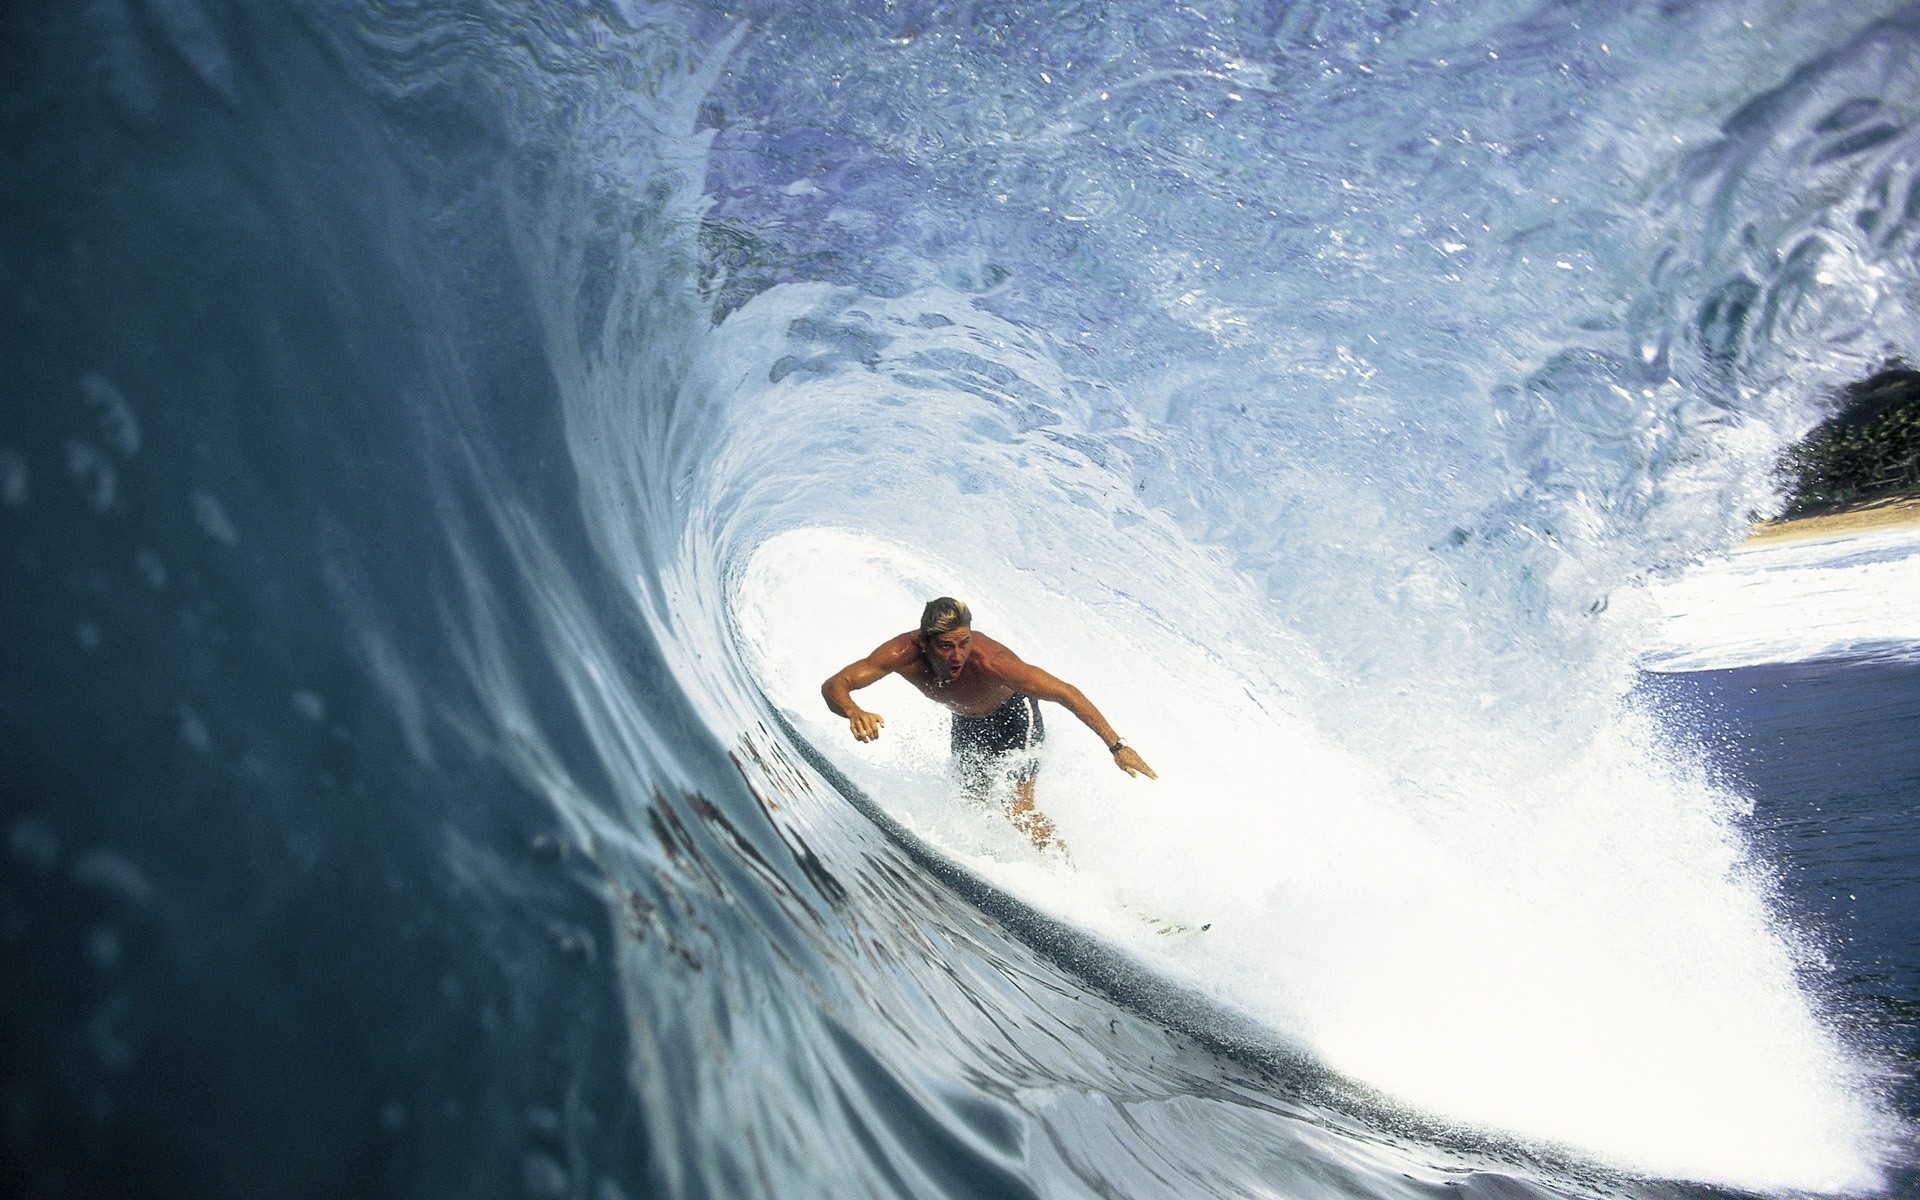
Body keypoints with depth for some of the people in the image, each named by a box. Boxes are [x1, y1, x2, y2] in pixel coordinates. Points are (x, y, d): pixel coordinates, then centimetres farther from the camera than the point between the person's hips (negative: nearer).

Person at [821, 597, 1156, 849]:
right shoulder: (905, 653, -36)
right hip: (966, 723, 5)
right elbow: (833, 686, -38)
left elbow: (1066, 693, -38)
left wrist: (1116, 746, -39)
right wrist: (854, 713, -62)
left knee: (1019, 808, -14)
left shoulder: (989, 660, -44)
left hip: (1014, 714, -4)